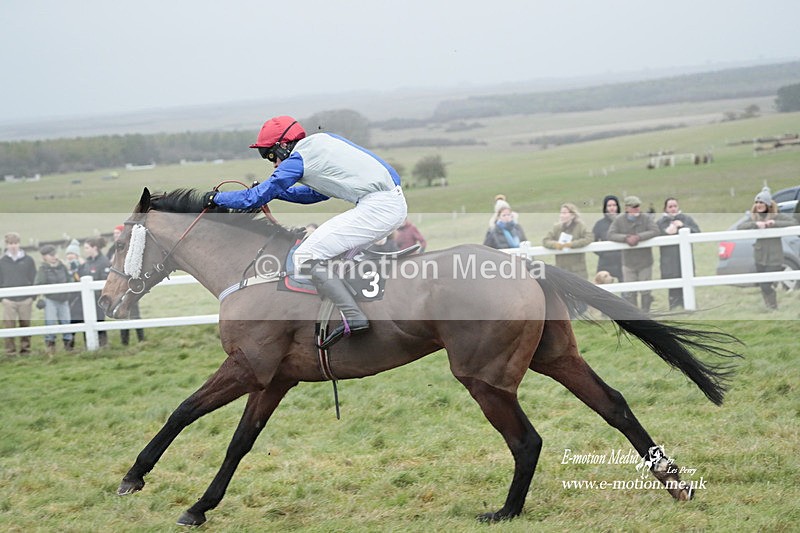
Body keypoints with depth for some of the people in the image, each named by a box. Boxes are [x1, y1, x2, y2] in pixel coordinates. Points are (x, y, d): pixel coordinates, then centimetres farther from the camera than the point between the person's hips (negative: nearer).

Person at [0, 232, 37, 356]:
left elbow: (34, 279, 6)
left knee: (25, 325, 5)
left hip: (25, 299, 0)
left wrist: (33, 297, 1)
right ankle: (10, 350, 1)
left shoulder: (28, 260, 4)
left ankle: (25, 349, 13)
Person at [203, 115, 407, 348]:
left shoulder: (298, 158, -2)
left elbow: (256, 198, 3)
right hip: (396, 201, 10)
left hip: (378, 207, -10)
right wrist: (275, 190, 36)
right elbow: (318, 193, 35)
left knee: (307, 257, -8)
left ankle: (353, 318, -10)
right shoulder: (322, 141, 23)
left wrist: (216, 198, 17)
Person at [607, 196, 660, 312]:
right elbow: (611, 235, -12)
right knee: (629, 293, 4)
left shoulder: (646, 219, -5)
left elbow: (655, 231, -18)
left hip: (645, 262, 0)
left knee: (645, 291, 9)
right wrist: (626, 238, -27)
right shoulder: (619, 220, -4)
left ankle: (645, 313, 23)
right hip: (628, 263, 0)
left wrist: (638, 237, -29)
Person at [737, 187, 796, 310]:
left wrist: (775, 223, -28)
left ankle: (774, 309, 11)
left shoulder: (776, 216, -7)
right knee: (763, 286, 10)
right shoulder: (754, 218, 4)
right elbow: (740, 227, -8)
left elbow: (793, 222, -19)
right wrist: (755, 224, -25)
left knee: (766, 286, -9)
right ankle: (769, 309, 29)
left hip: (774, 258, -5)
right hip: (760, 257, 5)